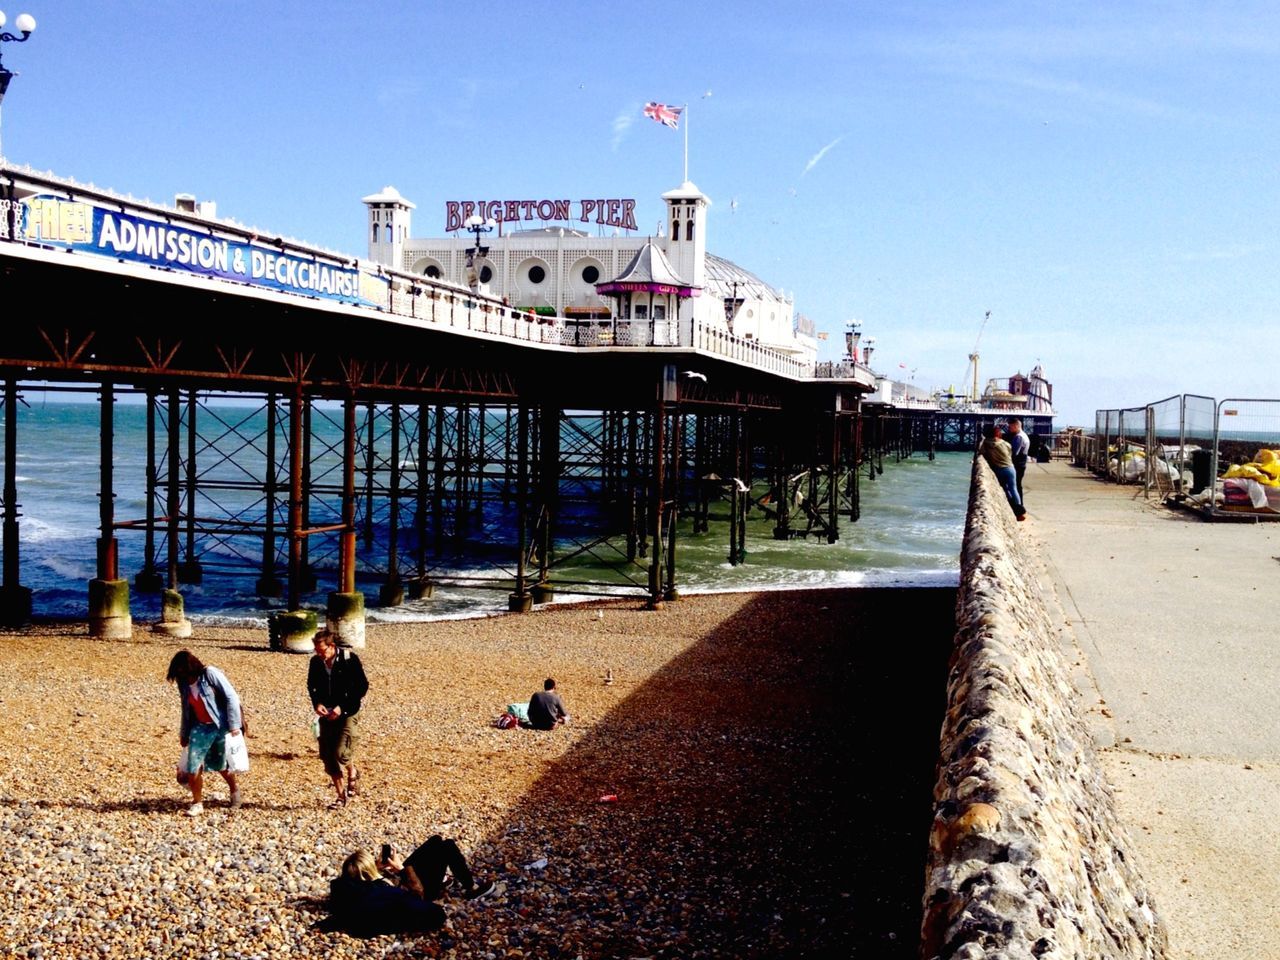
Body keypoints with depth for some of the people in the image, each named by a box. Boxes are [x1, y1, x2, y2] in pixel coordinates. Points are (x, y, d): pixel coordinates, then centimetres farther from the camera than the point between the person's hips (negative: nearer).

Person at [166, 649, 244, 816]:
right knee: (192, 766, -6)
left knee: (221, 765, 8)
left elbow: (231, 696, -14)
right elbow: (186, 710, 16)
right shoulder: (184, 684, 3)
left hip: (221, 726, -4)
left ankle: (235, 790, 36)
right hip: (201, 727, 4)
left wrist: (234, 724, -16)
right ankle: (197, 803, 9)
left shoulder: (210, 674, -14)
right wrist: (184, 734, 19)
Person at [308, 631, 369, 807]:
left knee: (340, 752, -18)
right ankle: (341, 795, 19)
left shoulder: (349, 660, -14)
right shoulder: (316, 662, -2)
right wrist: (317, 703, -5)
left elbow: (362, 687, -9)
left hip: (346, 713, -4)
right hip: (326, 714, 5)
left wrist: (342, 707, -17)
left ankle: (353, 773, 17)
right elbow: (311, 685, 14)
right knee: (327, 757, 3)